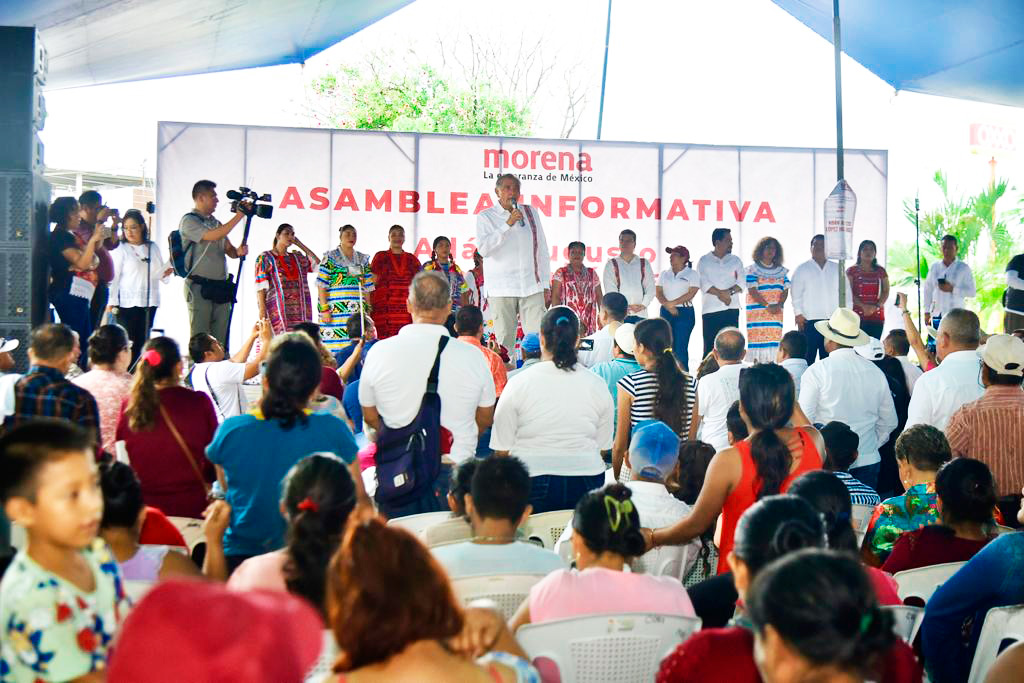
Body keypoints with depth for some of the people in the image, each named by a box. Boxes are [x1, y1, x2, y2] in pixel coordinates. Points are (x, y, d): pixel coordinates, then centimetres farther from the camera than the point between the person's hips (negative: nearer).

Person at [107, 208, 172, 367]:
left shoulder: (153, 248, 13)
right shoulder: (121, 249, 1)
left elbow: (160, 275, 17)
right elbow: (114, 276, -4)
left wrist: (166, 272, -6)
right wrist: (112, 301, -12)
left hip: (149, 302, 4)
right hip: (127, 303, -4)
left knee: (141, 342, 6)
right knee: (128, 343, -8)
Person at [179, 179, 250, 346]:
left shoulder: (215, 222, 18)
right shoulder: (189, 220, -4)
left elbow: (229, 250, 18)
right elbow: (213, 236, -18)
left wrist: (238, 251, -7)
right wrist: (239, 215, -16)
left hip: (221, 288, 7)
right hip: (199, 287, -7)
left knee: (220, 340, 5)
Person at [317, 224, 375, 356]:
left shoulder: (362, 259, 17)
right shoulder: (331, 257, 4)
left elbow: (367, 288, 17)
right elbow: (321, 285, -3)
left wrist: (367, 310, 9)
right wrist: (324, 309, -11)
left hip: (358, 310, 4)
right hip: (336, 309, -4)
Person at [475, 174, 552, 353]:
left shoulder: (531, 212, 14)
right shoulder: (485, 217, 5)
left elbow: (542, 249, 17)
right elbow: (483, 249, -10)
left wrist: (545, 283, 12)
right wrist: (507, 224, -13)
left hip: (532, 286, 2)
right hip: (501, 289, -2)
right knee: (504, 340, -3)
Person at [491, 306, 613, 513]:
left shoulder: (518, 384, -6)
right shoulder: (597, 385, 1)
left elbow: (502, 449, -1)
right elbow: (603, 446, 9)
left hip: (532, 482, -2)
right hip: (585, 484, 2)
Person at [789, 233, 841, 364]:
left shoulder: (837, 269, 13)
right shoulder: (802, 269, 6)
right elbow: (796, 293, 1)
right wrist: (798, 314, -7)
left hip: (833, 320, 3)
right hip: (809, 320, -3)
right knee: (808, 357, -4)